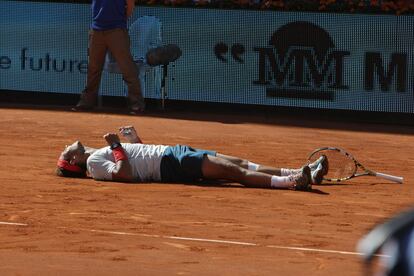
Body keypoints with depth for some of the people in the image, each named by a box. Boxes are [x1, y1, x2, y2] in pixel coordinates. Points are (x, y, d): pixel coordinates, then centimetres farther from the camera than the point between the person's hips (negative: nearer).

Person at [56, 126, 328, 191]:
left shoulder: (102, 153, 24)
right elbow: (124, 173, -21)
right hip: (170, 164, -9)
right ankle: (291, 182, -35)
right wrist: (117, 147, -13)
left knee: (238, 163, -3)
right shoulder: (94, 162, -3)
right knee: (232, 170, -22)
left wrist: (134, 138, 18)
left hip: (172, 153, 9)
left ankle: (301, 173, -11)